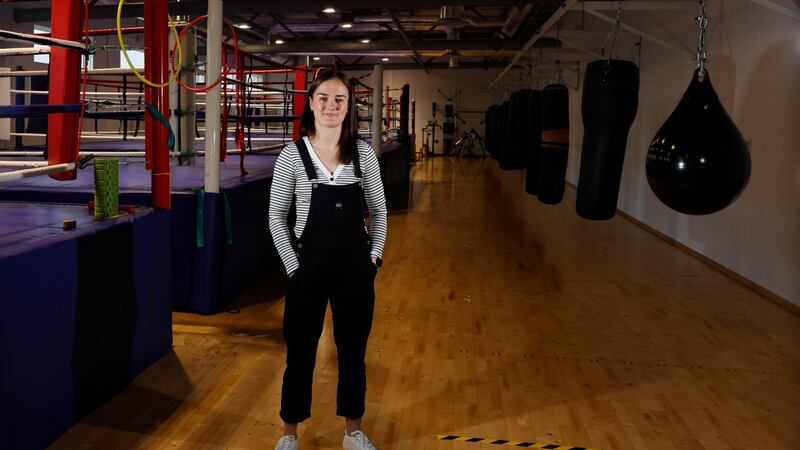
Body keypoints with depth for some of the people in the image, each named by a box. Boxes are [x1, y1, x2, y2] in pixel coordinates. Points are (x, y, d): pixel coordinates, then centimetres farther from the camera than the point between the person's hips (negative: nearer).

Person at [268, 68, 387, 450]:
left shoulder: (363, 153, -1)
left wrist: (374, 255, 0)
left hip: (356, 267, 2)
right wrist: (294, 266, -6)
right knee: (300, 352, 9)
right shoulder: (292, 155, -7)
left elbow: (378, 210, 8)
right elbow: (277, 217, -2)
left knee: (353, 351, 13)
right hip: (309, 267, -2)